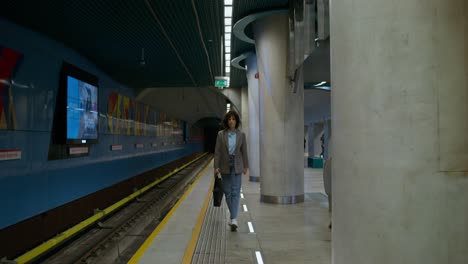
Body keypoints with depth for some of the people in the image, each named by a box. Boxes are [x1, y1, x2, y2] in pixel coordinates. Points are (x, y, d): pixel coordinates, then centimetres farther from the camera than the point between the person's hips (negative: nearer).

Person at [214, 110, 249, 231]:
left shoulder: (241, 134, -1)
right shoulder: (221, 134, -1)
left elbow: (244, 151, 4)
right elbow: (217, 151, -2)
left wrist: (245, 166, 5)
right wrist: (216, 166, -7)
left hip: (236, 165, -1)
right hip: (225, 165, 1)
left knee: (235, 192, -9)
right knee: (227, 192, 10)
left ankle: (233, 219, -11)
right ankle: (233, 216, 28)